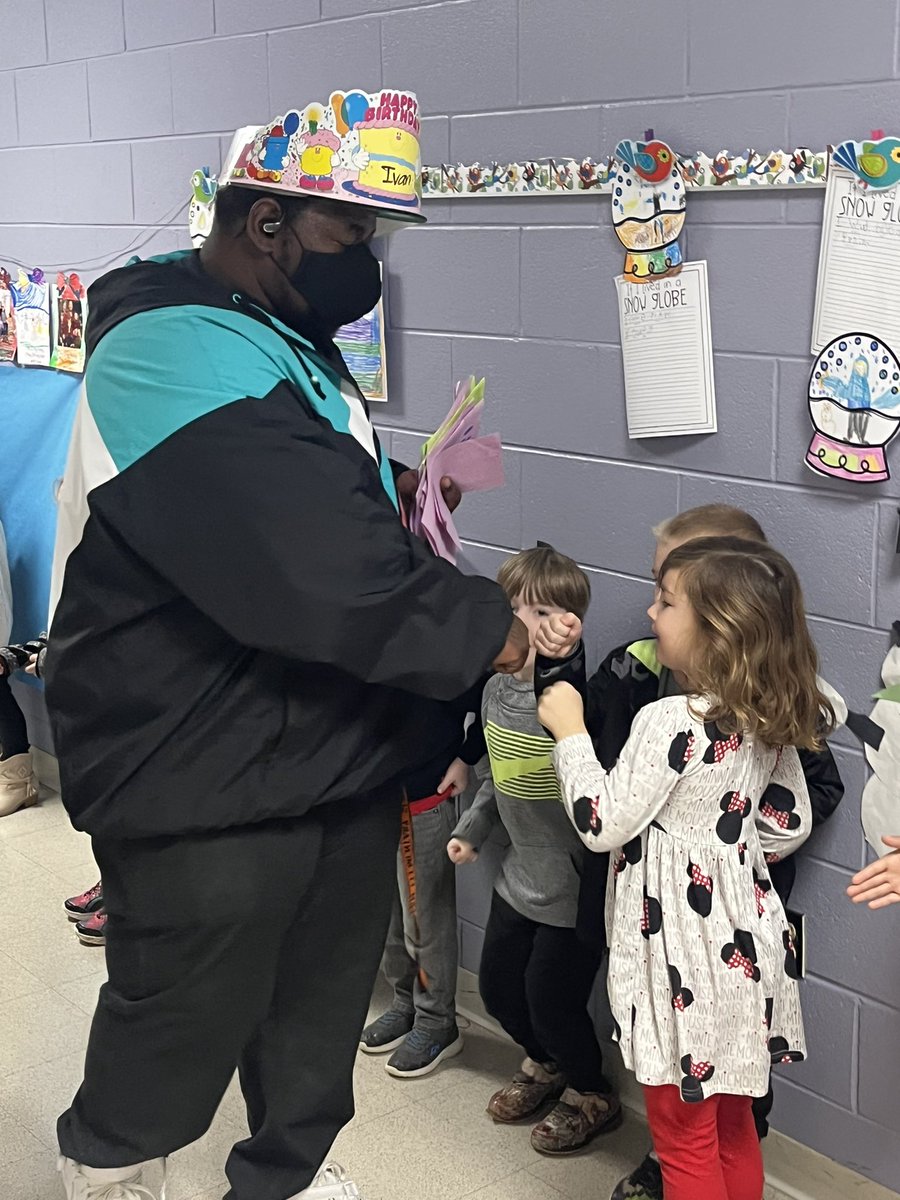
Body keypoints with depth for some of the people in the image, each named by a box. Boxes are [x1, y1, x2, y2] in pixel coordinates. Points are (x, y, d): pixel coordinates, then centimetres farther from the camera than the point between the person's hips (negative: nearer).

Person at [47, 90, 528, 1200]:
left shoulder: (276, 337, 11)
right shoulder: (178, 354, -24)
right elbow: (321, 574, -32)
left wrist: (395, 491, 6)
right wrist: (481, 628, -19)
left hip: (333, 757, 10)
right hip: (206, 792, -9)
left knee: (323, 1000, 23)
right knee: (181, 1029, 10)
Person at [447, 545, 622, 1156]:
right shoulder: (497, 687, -1)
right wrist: (472, 830, 16)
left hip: (573, 884, -8)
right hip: (521, 875, 8)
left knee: (551, 1001, 5)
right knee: (497, 985, 20)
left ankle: (592, 1094, 34)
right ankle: (546, 1065, 49)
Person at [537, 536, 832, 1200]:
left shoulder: (671, 721, -23)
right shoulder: (769, 722, 1)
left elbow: (602, 824, -18)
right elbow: (791, 823, 12)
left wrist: (569, 732, -9)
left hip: (683, 952, -8)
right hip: (743, 939, 8)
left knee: (686, 1136, 8)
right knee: (733, 1125, 22)